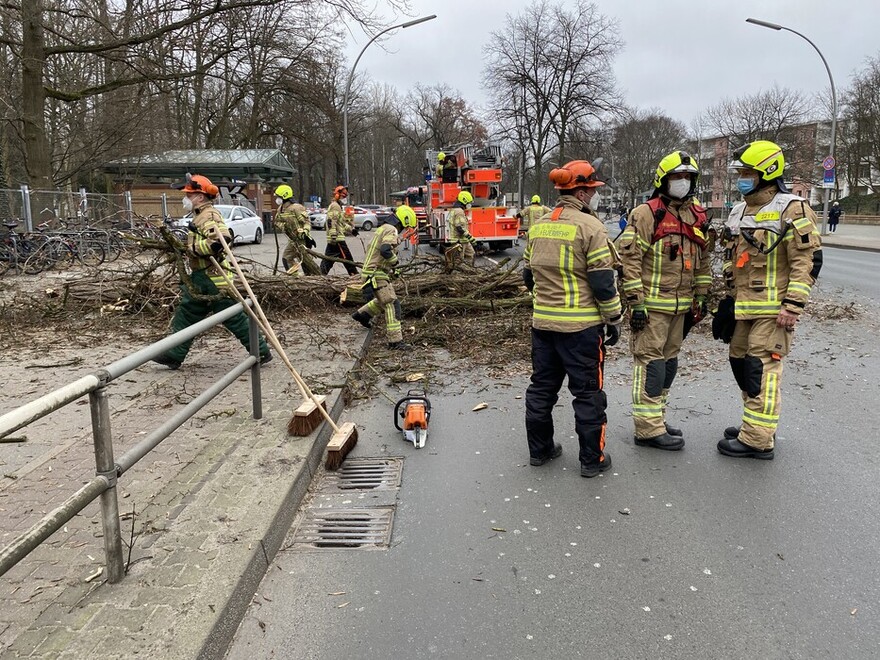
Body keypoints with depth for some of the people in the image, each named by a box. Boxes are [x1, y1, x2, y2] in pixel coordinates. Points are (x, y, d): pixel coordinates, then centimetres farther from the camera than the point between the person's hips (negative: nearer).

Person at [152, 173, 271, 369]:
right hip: (202, 279, 10)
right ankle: (174, 355, 22)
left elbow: (221, 239, -34)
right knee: (186, 314, 14)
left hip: (214, 280, -10)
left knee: (234, 318, -4)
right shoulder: (201, 215, 15)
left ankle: (262, 352, 6)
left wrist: (193, 247, -24)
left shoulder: (209, 215, -17)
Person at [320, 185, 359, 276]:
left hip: (333, 238, 11)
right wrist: (333, 234, -26)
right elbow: (331, 221, -20)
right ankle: (354, 275, 1)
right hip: (337, 238, -11)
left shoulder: (338, 207, 25)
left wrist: (351, 229, 27)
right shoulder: (334, 206, -9)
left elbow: (341, 223, 32)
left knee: (327, 260, 8)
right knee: (347, 258, -4)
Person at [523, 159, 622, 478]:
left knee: (542, 387, 16)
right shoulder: (589, 227, -13)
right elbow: (603, 282, -14)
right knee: (588, 392, 5)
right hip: (582, 326, -6)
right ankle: (592, 459, 13)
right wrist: (613, 319, -4)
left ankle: (539, 449, 26)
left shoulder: (538, 226, 9)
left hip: (542, 323, 7)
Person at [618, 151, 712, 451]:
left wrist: (701, 298, 16)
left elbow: (703, 261, 19)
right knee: (650, 362, -5)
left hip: (680, 305, 8)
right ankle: (649, 429, 1)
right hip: (651, 304, -8)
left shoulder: (698, 216, 13)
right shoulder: (647, 213, -10)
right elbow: (630, 257, -15)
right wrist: (635, 302, -18)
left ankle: (656, 417, 27)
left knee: (669, 362, 14)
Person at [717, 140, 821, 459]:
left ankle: (758, 439, -1)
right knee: (741, 364, 14)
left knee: (761, 368, -8)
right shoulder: (739, 212, 14)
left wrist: (793, 305, -19)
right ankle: (757, 424, 29)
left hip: (772, 309, -8)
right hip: (742, 307, 8)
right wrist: (726, 299, 21)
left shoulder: (791, 209, -10)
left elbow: (809, 259, -14)